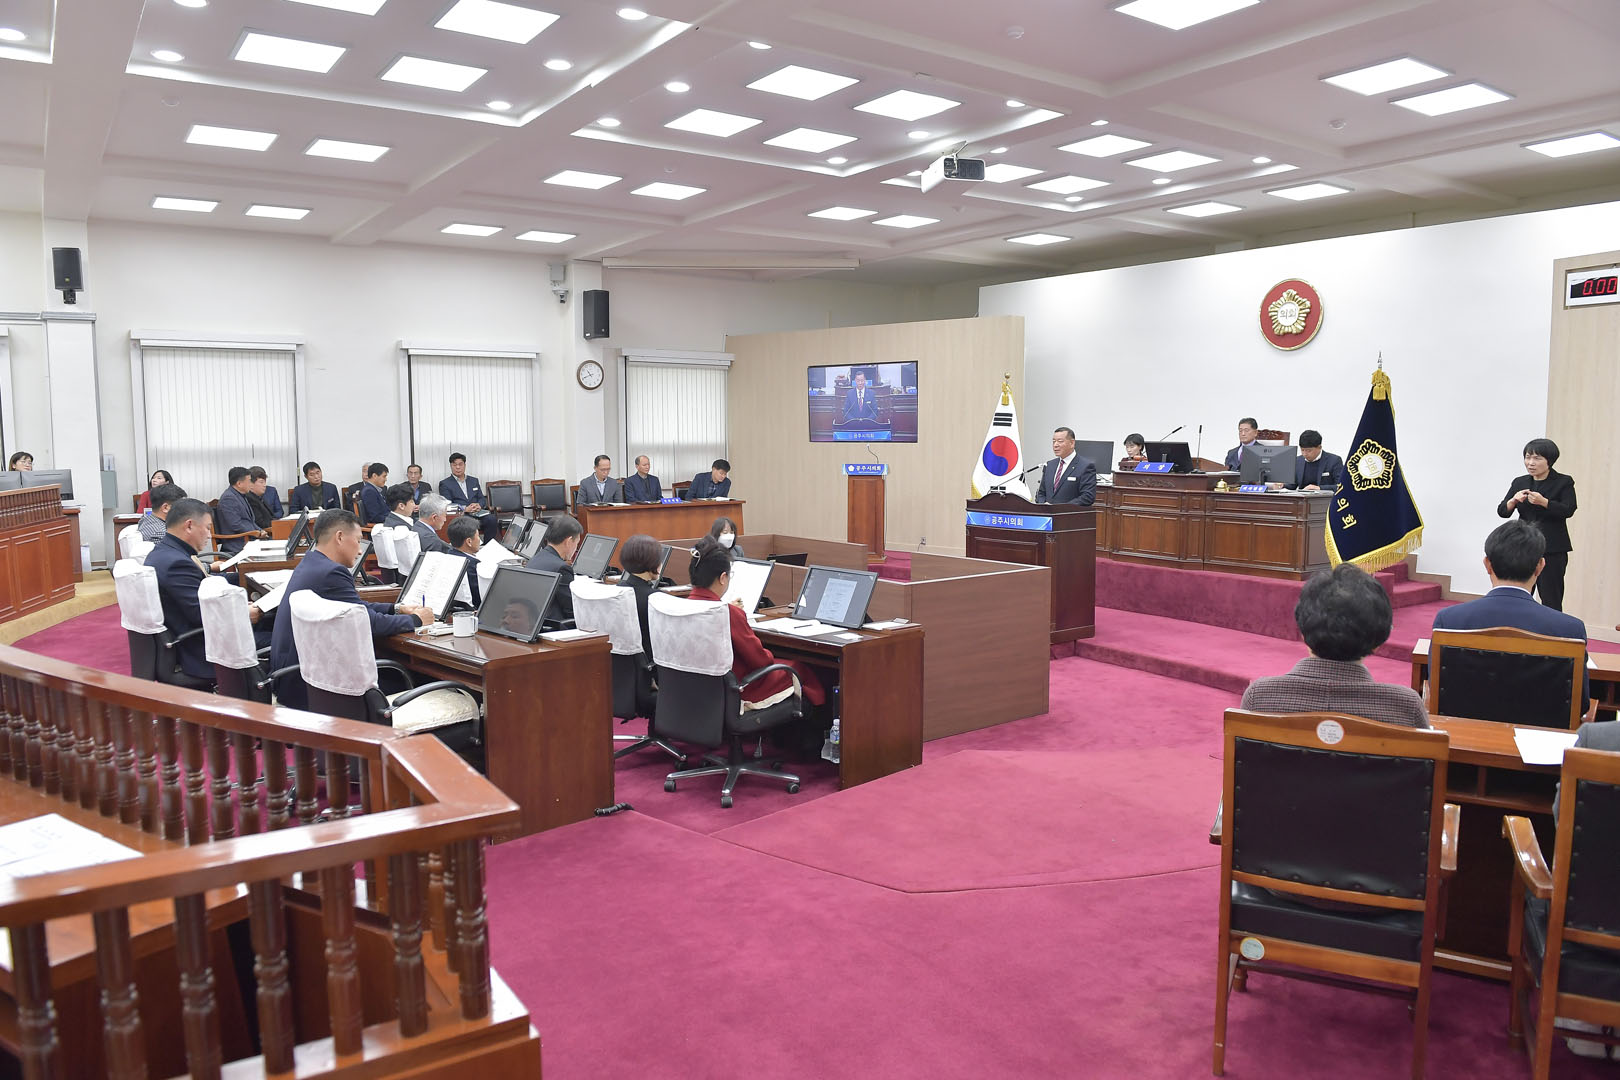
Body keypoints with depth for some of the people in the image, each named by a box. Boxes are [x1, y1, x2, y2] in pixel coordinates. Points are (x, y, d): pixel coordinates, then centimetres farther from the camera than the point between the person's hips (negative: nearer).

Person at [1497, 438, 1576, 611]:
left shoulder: (1564, 482, -2)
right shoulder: (1519, 483, 9)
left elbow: (1568, 510, -14)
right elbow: (1502, 511, 3)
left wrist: (1543, 502, -29)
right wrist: (1513, 500, -18)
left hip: (1552, 550, -4)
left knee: (1551, 600, 1)